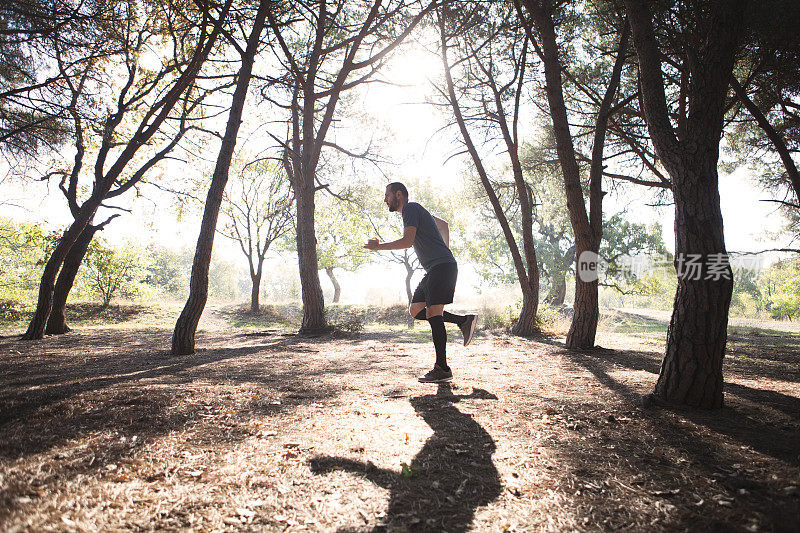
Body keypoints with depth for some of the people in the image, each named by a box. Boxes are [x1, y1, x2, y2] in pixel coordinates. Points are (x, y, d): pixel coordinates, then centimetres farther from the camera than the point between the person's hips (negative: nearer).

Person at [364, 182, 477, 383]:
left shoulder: (410, 208, -6)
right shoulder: (416, 211, 24)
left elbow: (408, 241, -19)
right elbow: (444, 225, 36)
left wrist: (379, 247, -10)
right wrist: (445, 250, 33)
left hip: (442, 266, -10)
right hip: (433, 270, 10)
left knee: (433, 312, -14)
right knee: (416, 310, 5)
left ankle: (442, 369, -13)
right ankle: (463, 321, 6)